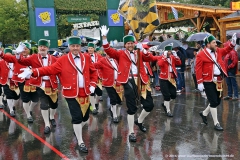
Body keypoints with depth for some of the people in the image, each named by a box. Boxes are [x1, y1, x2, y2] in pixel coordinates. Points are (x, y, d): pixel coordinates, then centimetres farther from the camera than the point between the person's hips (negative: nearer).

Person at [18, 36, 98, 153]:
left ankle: (77, 130, 43)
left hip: (85, 92, 4)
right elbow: (50, 69, -12)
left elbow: (93, 72, 12)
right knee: (77, 118, -2)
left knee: (85, 116, 14)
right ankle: (80, 143, 13)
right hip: (72, 94, -4)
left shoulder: (86, 57, 5)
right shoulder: (63, 60, -4)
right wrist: (32, 72, -24)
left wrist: (93, 85, 0)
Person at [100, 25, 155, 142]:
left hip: (140, 81, 5)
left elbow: (150, 58, 3)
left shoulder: (139, 54, 17)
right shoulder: (120, 54, 6)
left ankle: (139, 121, 37)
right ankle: (131, 133, 13)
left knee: (149, 105, 9)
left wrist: (143, 50, -11)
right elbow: (108, 50, -7)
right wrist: (104, 36, -20)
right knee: (132, 108, -1)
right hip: (129, 82, -4)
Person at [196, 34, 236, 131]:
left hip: (218, 81, 8)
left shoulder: (217, 51, 11)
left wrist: (232, 43, -12)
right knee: (214, 102, -3)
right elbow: (198, 69, -13)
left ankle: (204, 113, 36)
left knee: (218, 101, 15)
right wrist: (200, 83, -16)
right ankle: (216, 123, 9)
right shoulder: (201, 55, -11)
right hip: (208, 82, -8)